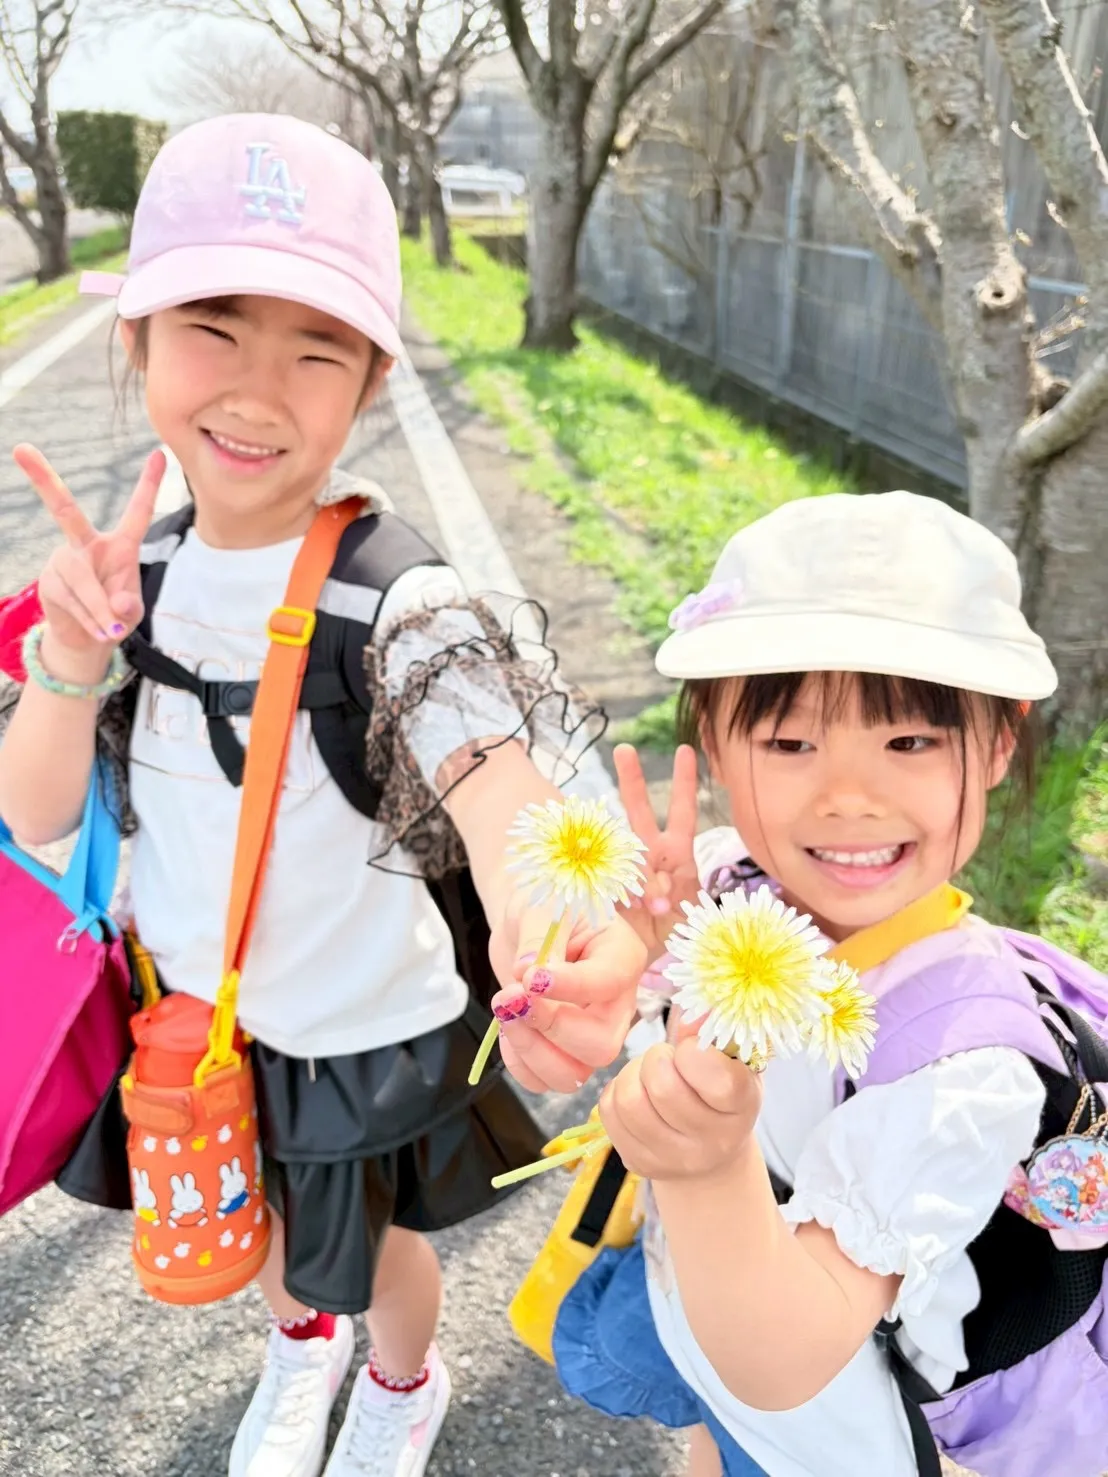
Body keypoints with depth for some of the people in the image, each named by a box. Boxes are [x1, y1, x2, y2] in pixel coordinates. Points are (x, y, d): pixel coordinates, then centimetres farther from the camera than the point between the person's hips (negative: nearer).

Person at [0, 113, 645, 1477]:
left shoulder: (402, 604, -28)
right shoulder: (140, 574, -12)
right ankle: (302, 1350, 66)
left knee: (369, 1249, 24)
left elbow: (493, 778, -43)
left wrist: (550, 935, -66)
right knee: (260, 1223, 31)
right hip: (190, 1008, 5)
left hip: (362, 1037, -4)